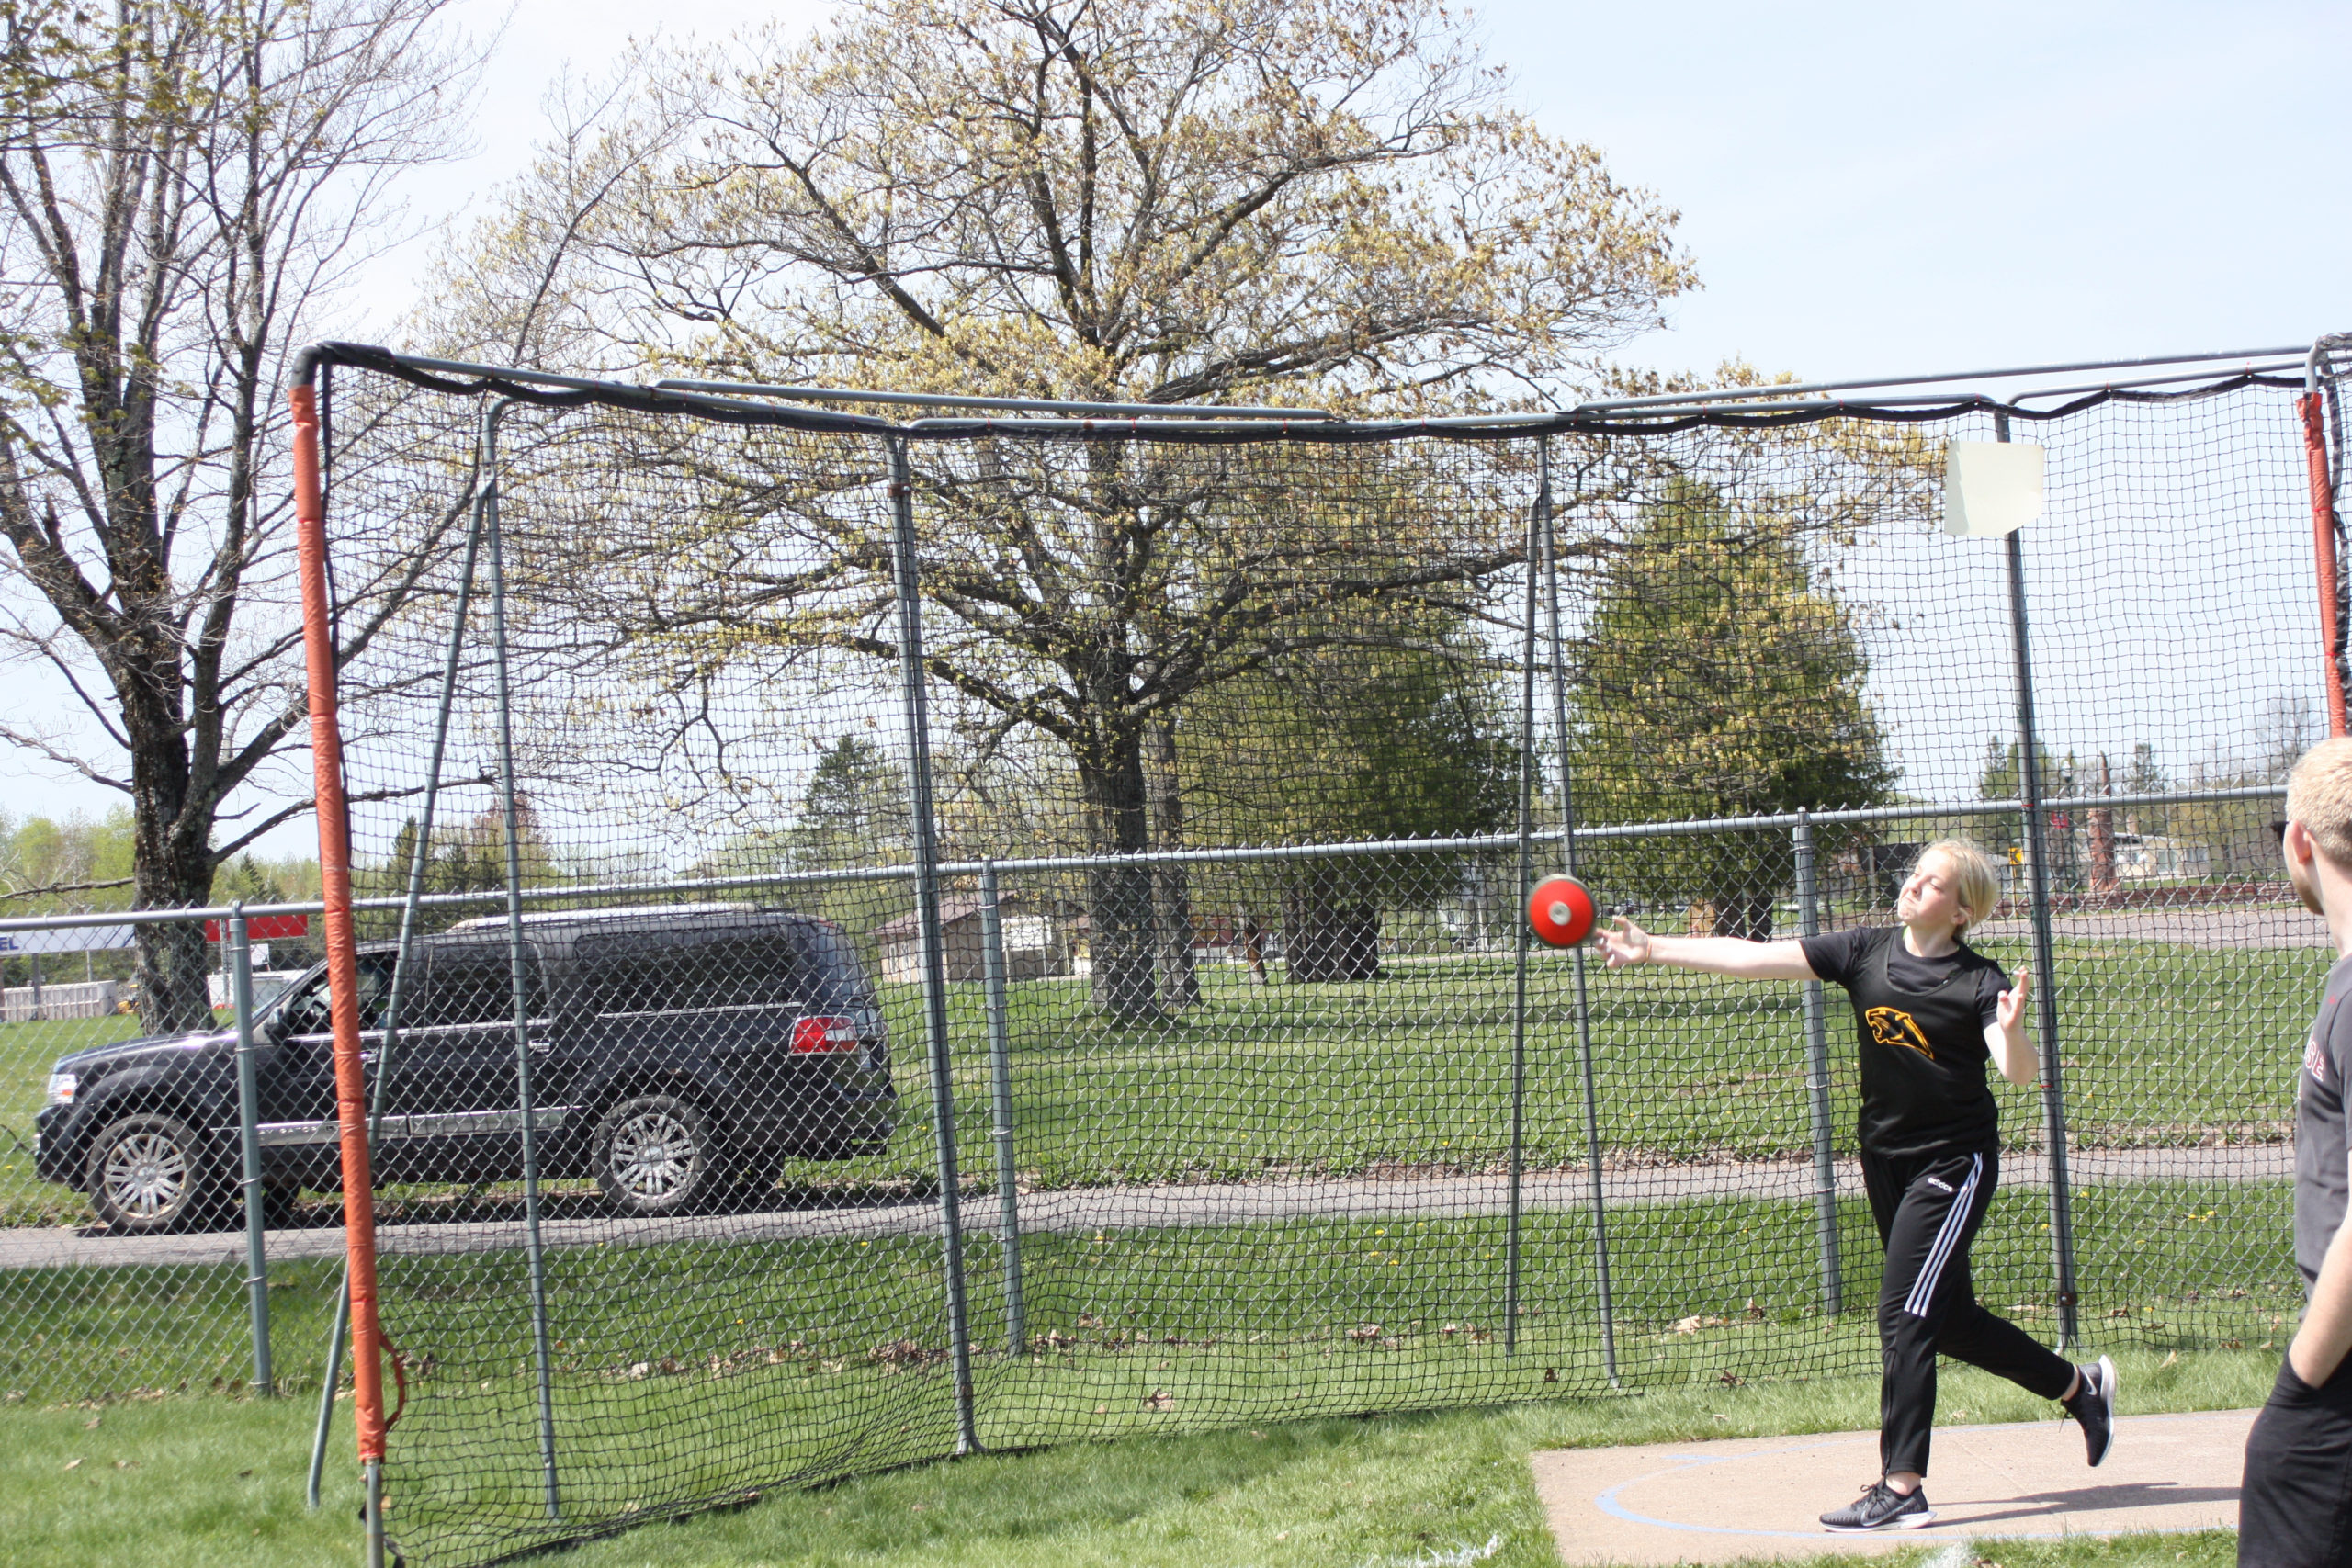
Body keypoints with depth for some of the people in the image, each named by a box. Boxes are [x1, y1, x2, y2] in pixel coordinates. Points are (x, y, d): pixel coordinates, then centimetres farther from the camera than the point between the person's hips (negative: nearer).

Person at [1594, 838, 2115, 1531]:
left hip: (1954, 1162, -6)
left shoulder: (1978, 981, -14)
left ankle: (1901, 1490, -7)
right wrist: (1654, 948, -12)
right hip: (1885, 1156, 6)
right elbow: (1754, 958, -6)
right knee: (1949, 1318, 16)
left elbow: (2018, 1072, -25)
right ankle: (2081, 1388, 38)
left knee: (1904, 1315, -12)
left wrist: (2011, 1029, -46)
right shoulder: (1866, 952, -2)